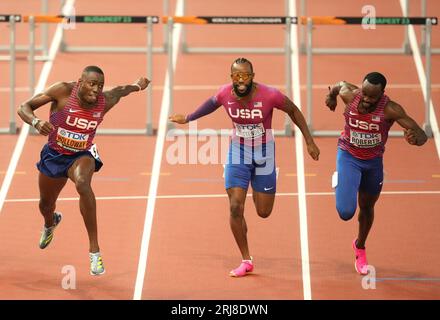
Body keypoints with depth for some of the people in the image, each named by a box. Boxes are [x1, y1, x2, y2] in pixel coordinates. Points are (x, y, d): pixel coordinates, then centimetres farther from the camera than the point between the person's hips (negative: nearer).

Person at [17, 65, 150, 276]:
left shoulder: (105, 101, -19)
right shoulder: (63, 91, -25)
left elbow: (119, 91, 5)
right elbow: (24, 107, -23)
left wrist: (137, 86, 19)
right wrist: (36, 122, -41)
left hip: (81, 155, -1)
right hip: (53, 155, 1)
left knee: (82, 184, -36)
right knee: (45, 205, 21)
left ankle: (94, 250, -33)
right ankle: (50, 223, 64)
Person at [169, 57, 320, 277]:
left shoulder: (269, 95, -25)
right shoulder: (225, 94, -17)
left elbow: (293, 111, -8)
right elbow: (212, 103, 8)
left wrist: (309, 142, -7)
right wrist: (188, 118, 19)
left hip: (264, 154, -1)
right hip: (238, 153, 1)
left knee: (264, 212, 6)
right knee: (235, 208, -9)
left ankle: (258, 189, 44)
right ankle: (246, 261, 8)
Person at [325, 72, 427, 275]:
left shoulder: (390, 109, -29)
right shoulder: (349, 95, -24)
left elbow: (422, 135, -34)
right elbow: (341, 84, 2)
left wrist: (416, 138, -55)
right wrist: (331, 95, 18)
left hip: (373, 161, 1)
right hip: (348, 157, -1)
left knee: (367, 207, 21)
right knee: (346, 211, -17)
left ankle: (360, 247, 50)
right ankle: (339, 182, 19)